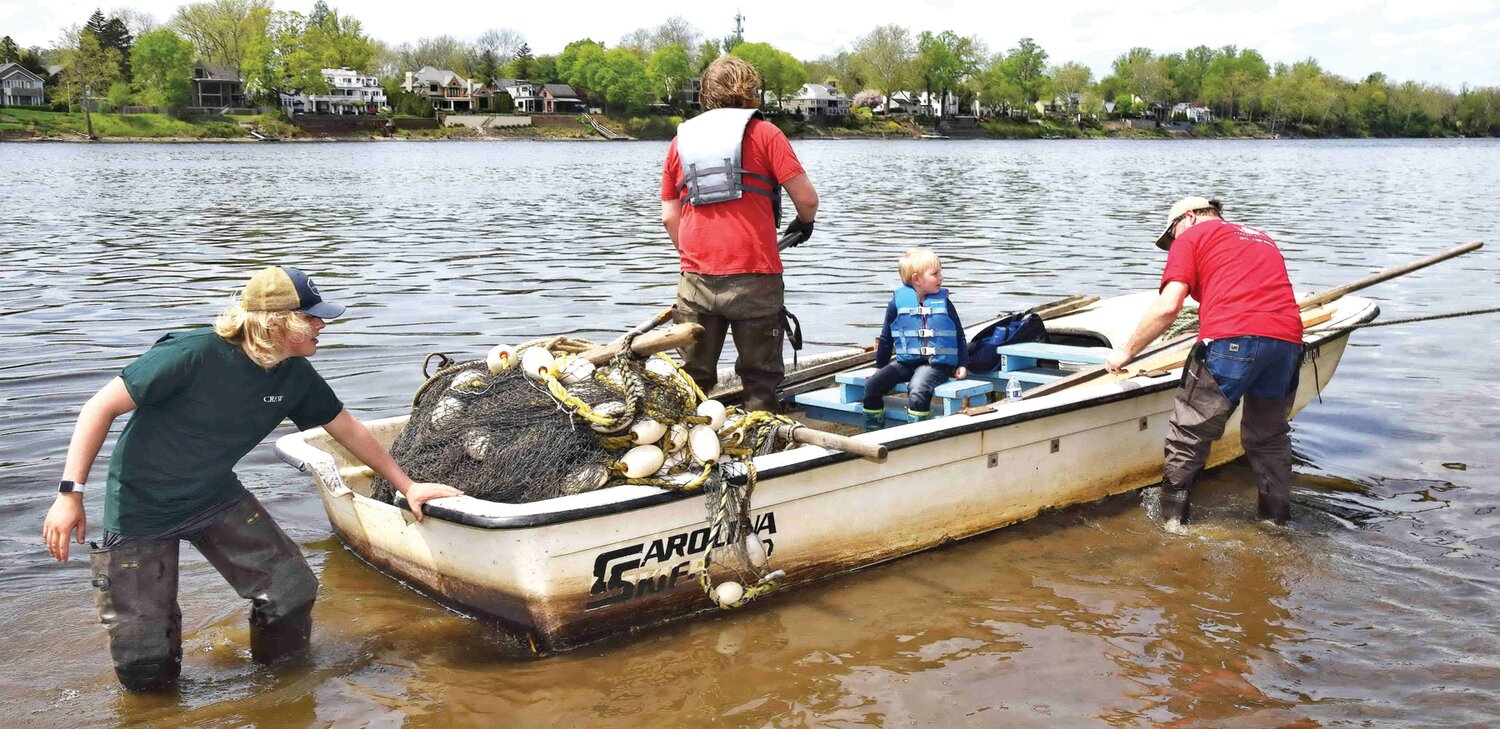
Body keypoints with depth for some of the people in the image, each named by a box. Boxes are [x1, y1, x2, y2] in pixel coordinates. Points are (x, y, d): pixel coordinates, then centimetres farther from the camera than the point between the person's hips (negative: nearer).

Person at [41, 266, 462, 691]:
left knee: (293, 593, -9)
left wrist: (407, 486, 8)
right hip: (141, 509, -5)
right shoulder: (195, 355, -28)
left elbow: (349, 430, 6)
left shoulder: (295, 376, -9)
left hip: (217, 497, 5)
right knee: (145, 668, -4)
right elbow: (103, 406, -21)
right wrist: (71, 493, -25)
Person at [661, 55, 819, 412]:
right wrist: (804, 223, 17)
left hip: (696, 279, 3)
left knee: (693, 378, 13)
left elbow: (669, 216, 12)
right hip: (754, 276, -3)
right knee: (759, 380, 6)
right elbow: (807, 198, -4)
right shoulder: (763, 133, 2)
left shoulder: (682, 139, 14)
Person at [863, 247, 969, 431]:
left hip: (936, 364, -2)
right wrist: (880, 366, 16)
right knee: (872, 385, -15)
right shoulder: (898, 302, 3)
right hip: (905, 362, 2)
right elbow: (886, 338, 14)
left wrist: (962, 364, 4)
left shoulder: (943, 302, 5)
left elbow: (959, 335, 12)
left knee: (917, 390, -32)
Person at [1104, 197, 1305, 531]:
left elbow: (1168, 306, 1)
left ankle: (1172, 520, 13)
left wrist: (1127, 351, 11)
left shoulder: (1192, 236, 14)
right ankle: (1277, 519, 32)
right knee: (1269, 437, 25)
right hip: (1288, 340, 6)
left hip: (1231, 340, -6)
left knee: (1188, 437, 8)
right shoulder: (1263, 239, 32)